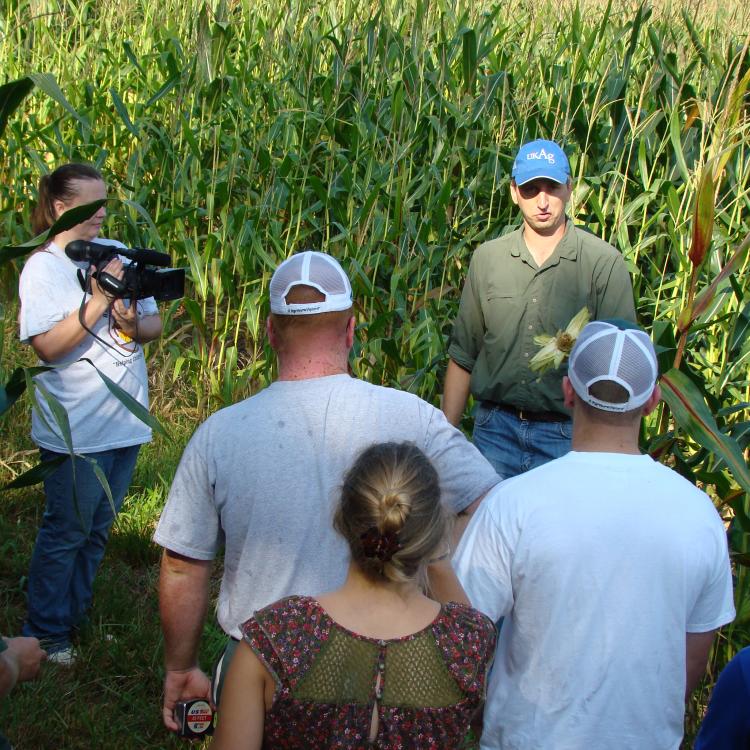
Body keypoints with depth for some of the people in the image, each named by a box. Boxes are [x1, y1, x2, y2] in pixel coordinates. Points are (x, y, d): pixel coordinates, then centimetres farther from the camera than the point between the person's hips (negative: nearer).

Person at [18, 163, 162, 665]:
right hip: (76, 430, -6)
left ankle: (76, 615, 32)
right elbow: (47, 345, -20)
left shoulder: (119, 254, 6)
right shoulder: (42, 268, -11)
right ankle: (47, 633, 18)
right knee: (67, 531, 3)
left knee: (98, 528, 16)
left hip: (126, 421, 6)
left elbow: (155, 324, 10)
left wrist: (135, 325, -12)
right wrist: (99, 300, -26)